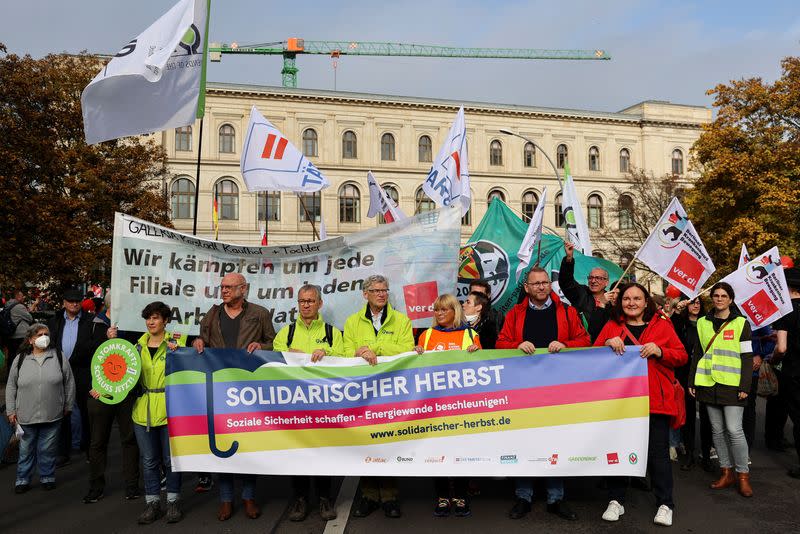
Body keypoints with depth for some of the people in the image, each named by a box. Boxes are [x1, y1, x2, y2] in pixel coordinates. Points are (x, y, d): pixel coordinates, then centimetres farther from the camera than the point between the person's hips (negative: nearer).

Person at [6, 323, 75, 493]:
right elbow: (11, 387, 8)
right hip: (26, 415, 1)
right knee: (26, 449, 12)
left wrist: (68, 406, 6)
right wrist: (11, 411, 5)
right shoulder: (20, 360, 2)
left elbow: (69, 383, 5)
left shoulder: (59, 357, 0)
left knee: (48, 449, 9)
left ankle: (47, 477, 25)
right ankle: (22, 479, 27)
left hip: (52, 415, 0)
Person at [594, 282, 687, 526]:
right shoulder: (612, 326, 10)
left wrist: (660, 351, -13)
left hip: (655, 399, -1)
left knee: (658, 451, 2)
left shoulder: (662, 325, 7)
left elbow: (682, 357, 5)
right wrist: (607, 344, -12)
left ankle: (665, 505, 16)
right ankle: (616, 501, 19)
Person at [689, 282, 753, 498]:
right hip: (708, 383, 4)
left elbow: (747, 357, -2)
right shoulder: (703, 323, 10)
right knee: (717, 430, 7)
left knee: (734, 430, -7)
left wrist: (745, 386, -9)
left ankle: (743, 475, 8)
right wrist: (692, 381, 7)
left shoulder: (741, 323, 1)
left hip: (732, 384, -3)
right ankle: (727, 473, 17)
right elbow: (697, 353, 13)